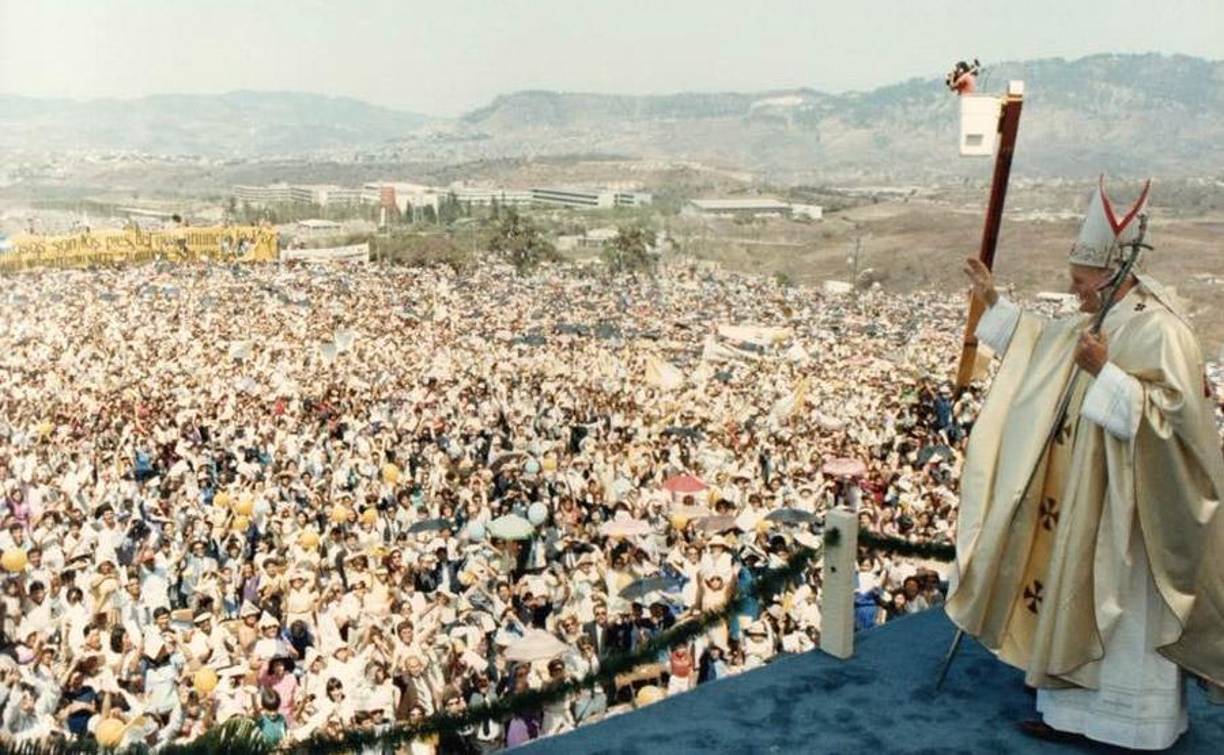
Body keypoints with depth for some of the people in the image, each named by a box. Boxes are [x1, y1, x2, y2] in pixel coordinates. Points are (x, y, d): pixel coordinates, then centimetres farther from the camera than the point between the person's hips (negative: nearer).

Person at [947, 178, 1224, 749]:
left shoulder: (1159, 330, -19)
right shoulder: (1091, 324, 7)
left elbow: (1169, 410, -26)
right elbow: (1039, 343, 25)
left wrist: (1104, 373, -31)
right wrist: (992, 301, 20)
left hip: (1125, 509, -9)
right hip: (1081, 499, 9)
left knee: (1125, 612, 3)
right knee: (1077, 605, 16)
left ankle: (1137, 723, 18)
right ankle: (1077, 709, 30)